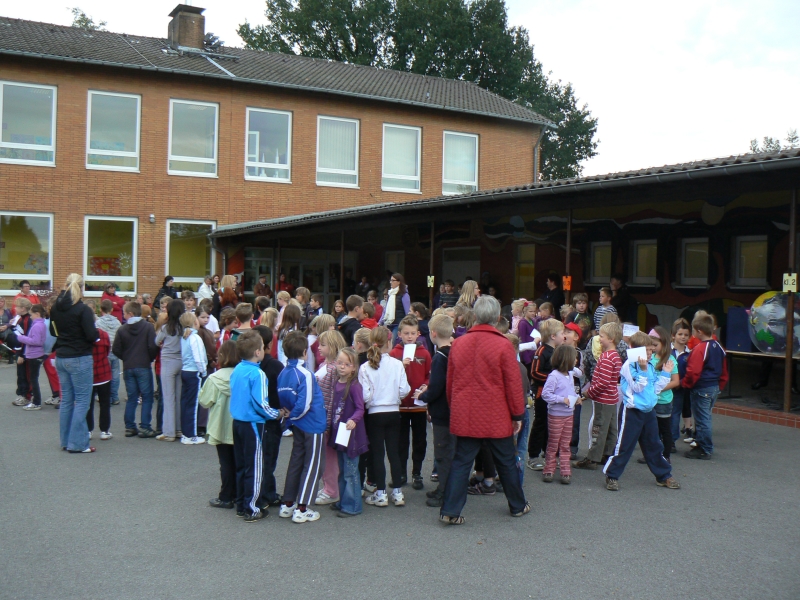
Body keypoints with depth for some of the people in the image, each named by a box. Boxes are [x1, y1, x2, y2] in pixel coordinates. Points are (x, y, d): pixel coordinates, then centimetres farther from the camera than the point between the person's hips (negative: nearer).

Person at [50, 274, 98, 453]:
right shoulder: (83, 309, -16)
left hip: (61, 358, 7)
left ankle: (66, 441, 19)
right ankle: (77, 443, -2)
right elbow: (92, 336, -17)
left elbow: (53, 331, 17)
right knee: (82, 401, 0)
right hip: (80, 359, -7)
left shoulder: (56, 307, 4)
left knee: (66, 400, 14)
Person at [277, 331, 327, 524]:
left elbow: (282, 400, 4)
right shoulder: (305, 374, -21)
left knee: (296, 462, 19)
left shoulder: (282, 374, 1)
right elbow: (304, 405, -23)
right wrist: (293, 416, -7)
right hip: (312, 425, -8)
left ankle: (287, 504, 25)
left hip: (298, 426, 8)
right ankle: (302, 509, 5)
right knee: (312, 466, 3)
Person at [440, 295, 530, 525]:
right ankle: (518, 506, 30)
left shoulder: (458, 344, 1)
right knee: (506, 462, 14)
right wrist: (518, 415, 2)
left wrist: (455, 408, 19)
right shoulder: (503, 345, -11)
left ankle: (450, 511, 3)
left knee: (461, 462, 7)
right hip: (496, 418, -2)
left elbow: (450, 381, 8)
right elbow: (513, 384, -7)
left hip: (464, 417, 2)